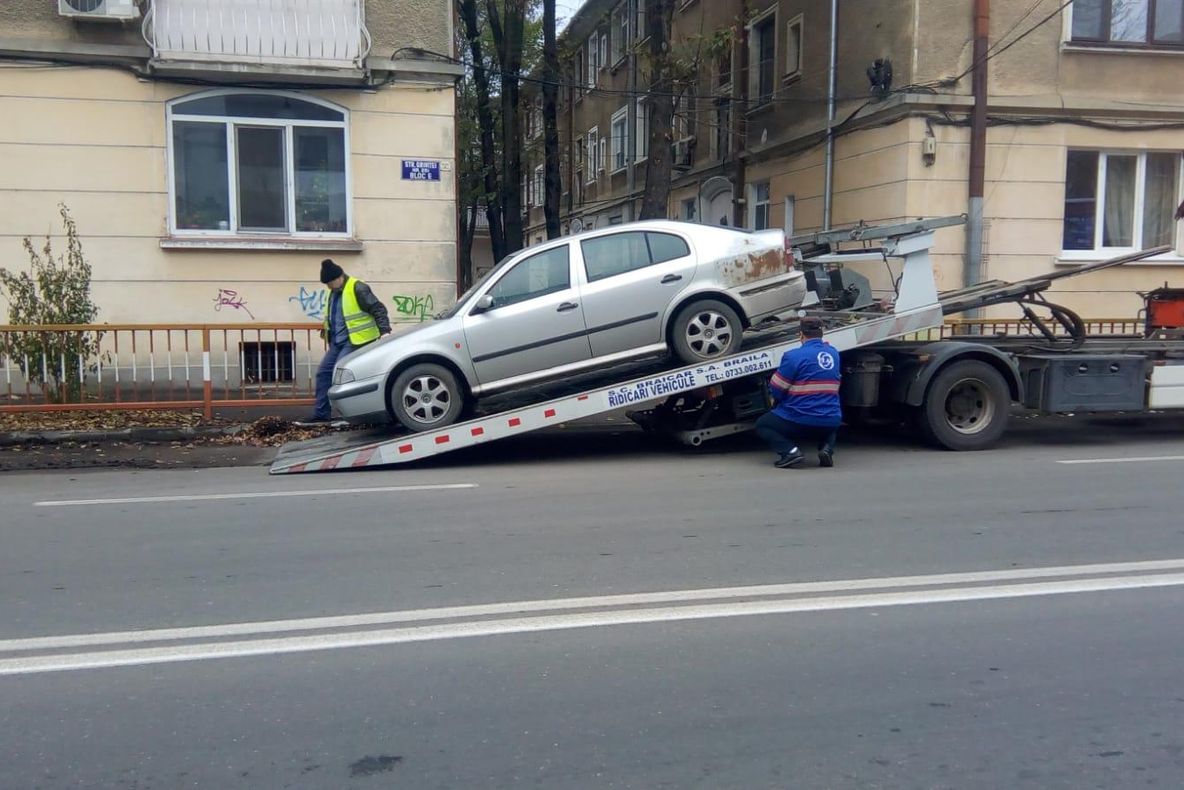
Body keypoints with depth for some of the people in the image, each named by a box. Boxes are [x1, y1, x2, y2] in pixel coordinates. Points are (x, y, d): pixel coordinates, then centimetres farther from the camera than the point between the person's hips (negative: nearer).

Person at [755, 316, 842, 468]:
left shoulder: (794, 356, -12)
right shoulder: (834, 354, 7)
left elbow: (776, 390, -7)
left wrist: (776, 400, 14)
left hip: (799, 422, -5)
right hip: (830, 423, 5)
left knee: (762, 425, 18)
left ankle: (790, 451, -7)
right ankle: (827, 448, 6)